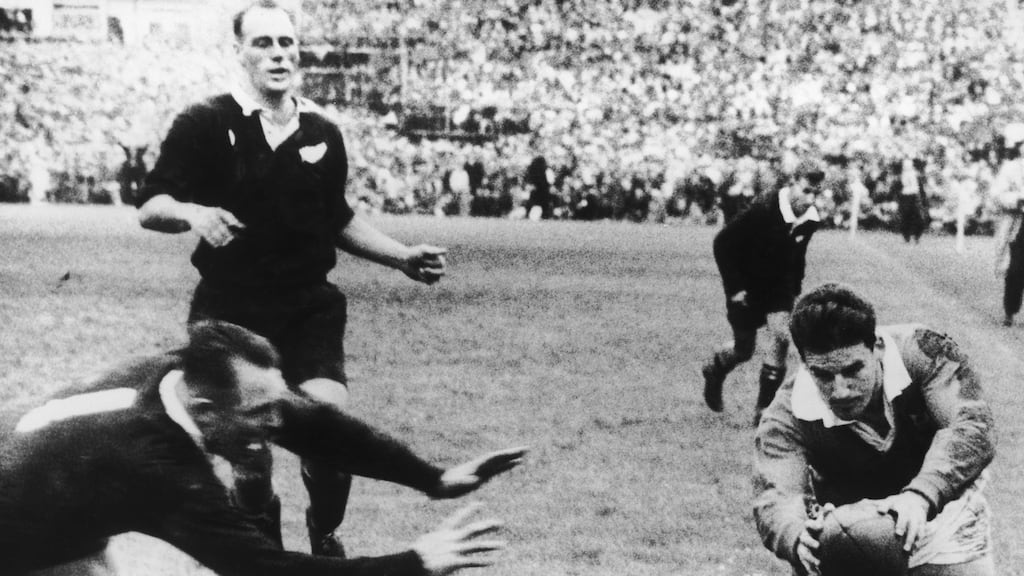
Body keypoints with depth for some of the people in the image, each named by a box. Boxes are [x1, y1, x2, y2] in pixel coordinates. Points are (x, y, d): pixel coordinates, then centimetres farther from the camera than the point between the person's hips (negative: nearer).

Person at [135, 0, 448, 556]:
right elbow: (150, 207, -7)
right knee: (246, 456, -1)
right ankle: (260, 528, 31)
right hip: (230, 310, -2)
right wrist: (194, 213, -27)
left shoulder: (321, 132, 8)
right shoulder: (205, 125, -5)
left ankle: (325, 537, 9)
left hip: (309, 308, 2)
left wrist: (403, 257, 13)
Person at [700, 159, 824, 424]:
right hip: (747, 286, -4)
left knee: (781, 337, -18)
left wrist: (794, 290, 9)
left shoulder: (811, 220, -10)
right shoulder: (764, 210, -28)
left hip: (779, 286, 4)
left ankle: (764, 409, -8)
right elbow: (722, 243, -20)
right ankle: (714, 369, 43)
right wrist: (734, 288, -19)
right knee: (744, 349, 6)